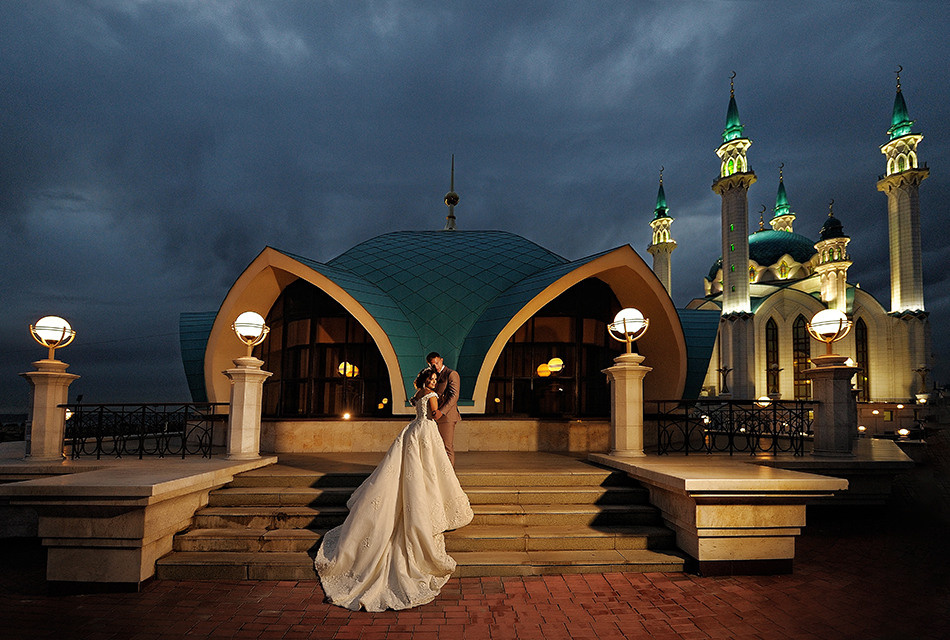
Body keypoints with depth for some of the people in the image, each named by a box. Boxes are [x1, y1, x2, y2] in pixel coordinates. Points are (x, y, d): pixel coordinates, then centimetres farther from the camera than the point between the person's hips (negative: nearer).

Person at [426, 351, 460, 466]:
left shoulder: (451, 374, -6)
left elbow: (454, 396, -14)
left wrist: (441, 411, -22)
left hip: (447, 417, -8)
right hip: (437, 418, 8)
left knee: (447, 447, -6)